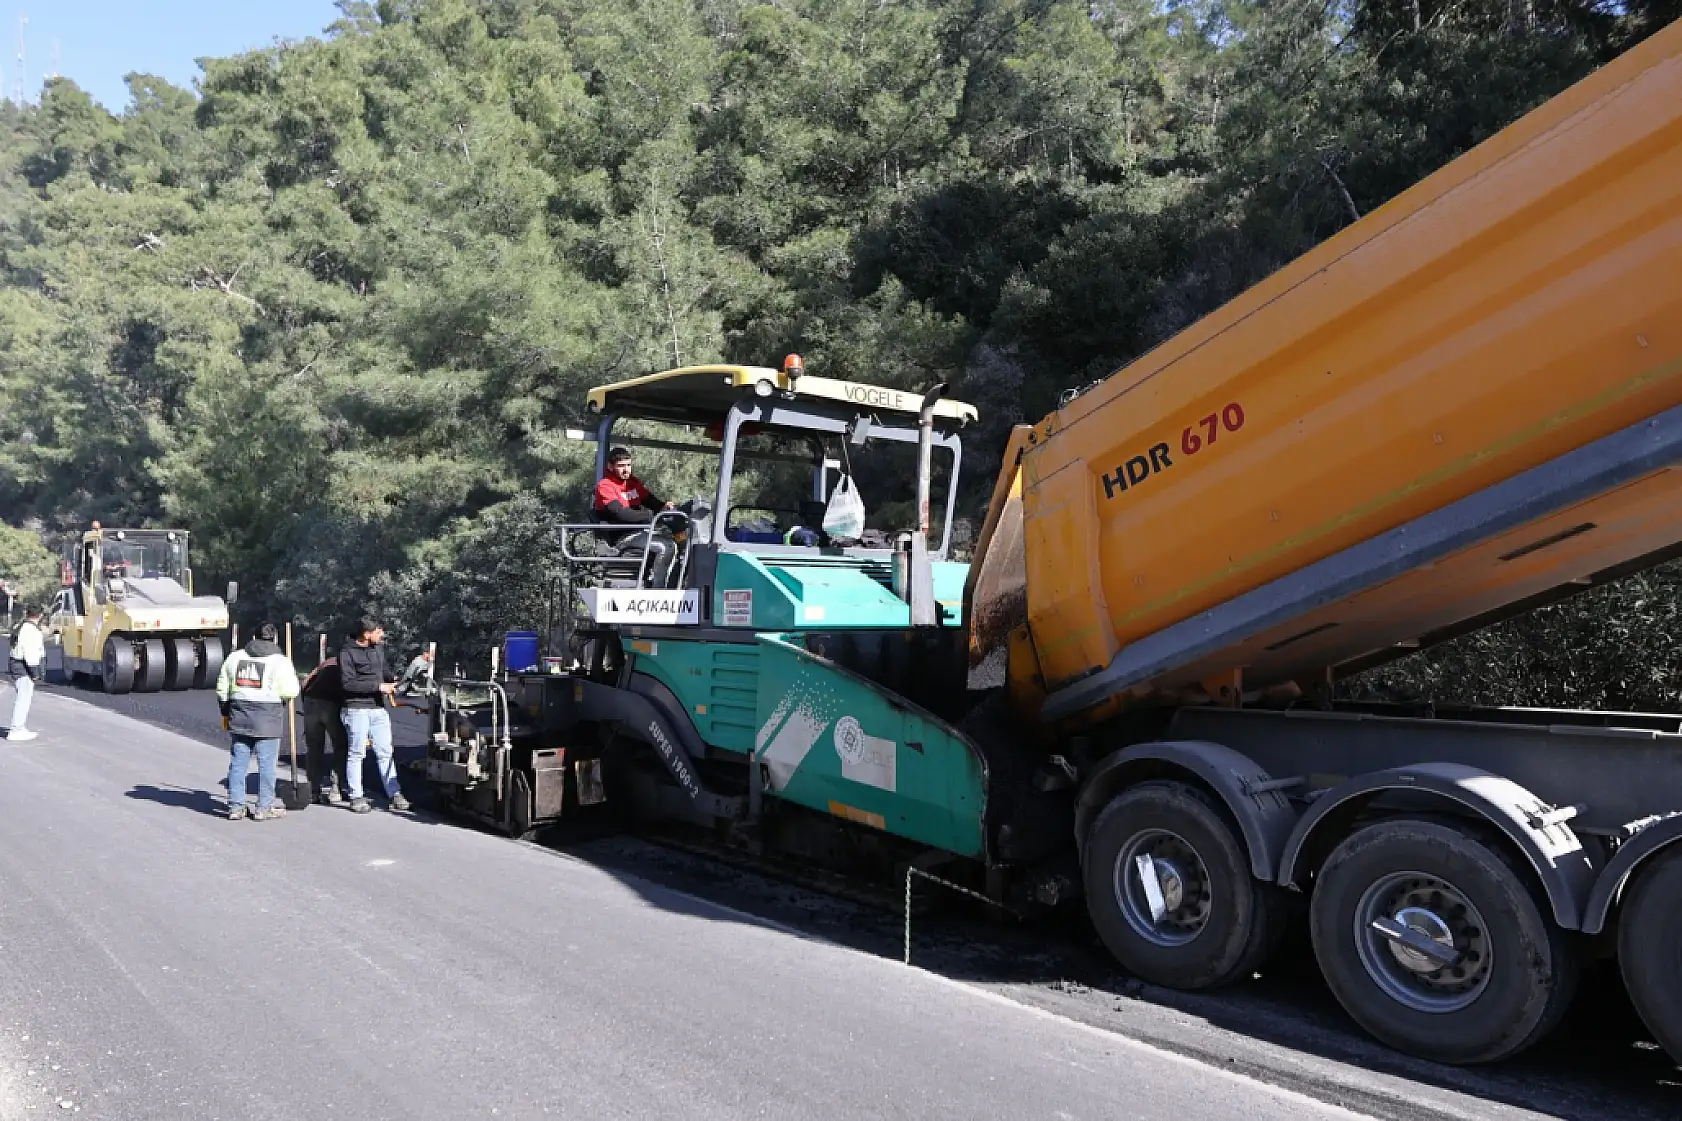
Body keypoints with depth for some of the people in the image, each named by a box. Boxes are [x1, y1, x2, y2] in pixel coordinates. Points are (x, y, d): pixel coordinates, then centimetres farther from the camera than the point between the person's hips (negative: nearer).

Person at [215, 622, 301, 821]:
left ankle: (235, 807, 14)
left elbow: (222, 689, 14)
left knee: (238, 762, 11)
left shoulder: (235, 658, 10)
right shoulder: (280, 662, -7)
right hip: (267, 720, -5)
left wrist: (226, 711, 25)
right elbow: (290, 691, -12)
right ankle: (264, 808, 5)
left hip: (239, 718, 5)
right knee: (266, 764, 2)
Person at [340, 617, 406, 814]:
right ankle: (356, 797, 8)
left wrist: (392, 682, 6)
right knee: (356, 753, 1)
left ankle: (394, 793, 7)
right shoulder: (347, 652, -8)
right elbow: (348, 683, -16)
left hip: (379, 709, 6)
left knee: (385, 752, 5)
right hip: (357, 709, -6)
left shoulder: (378, 649, 14)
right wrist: (378, 686, -17)